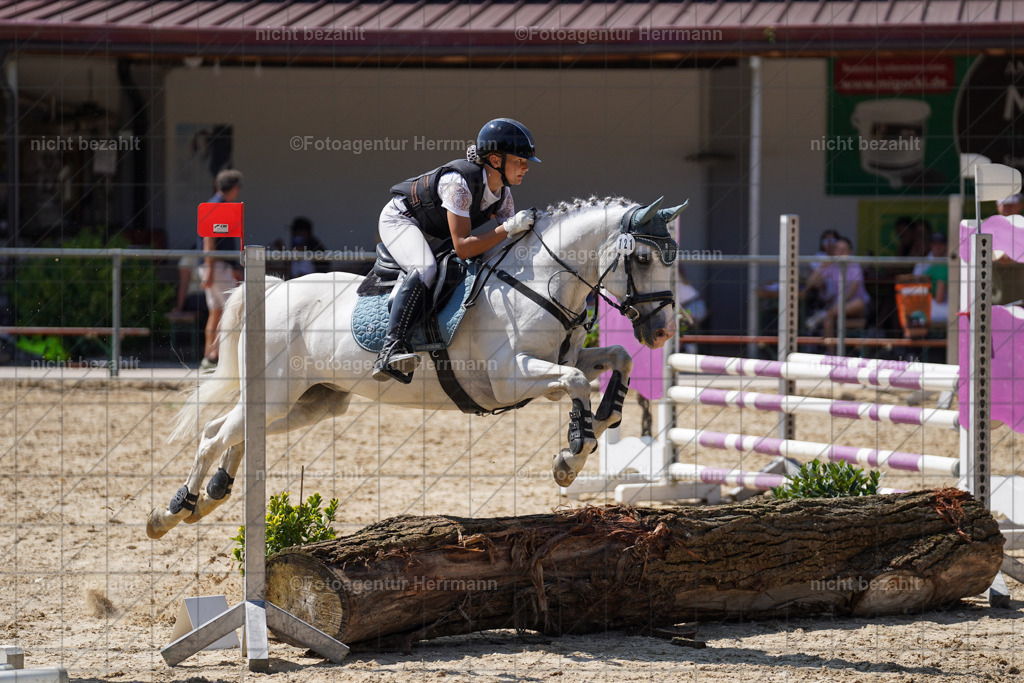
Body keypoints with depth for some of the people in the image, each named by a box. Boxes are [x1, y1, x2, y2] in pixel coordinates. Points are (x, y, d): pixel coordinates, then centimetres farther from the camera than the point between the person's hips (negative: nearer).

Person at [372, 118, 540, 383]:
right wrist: (508, 228, -42)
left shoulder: (503, 192, -9)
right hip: (400, 220, -9)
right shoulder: (458, 182, -34)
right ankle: (392, 348, -48)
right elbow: (462, 247, -38)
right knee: (425, 268, -36)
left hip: (436, 236, 9)